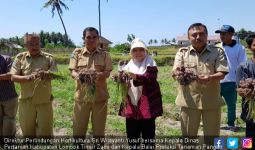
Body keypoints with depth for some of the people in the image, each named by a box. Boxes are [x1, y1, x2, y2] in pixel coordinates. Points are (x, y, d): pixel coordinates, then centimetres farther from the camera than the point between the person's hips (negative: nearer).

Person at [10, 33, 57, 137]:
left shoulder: (48, 58, 2)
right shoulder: (20, 57, 4)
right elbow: (13, 77, -2)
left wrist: (47, 74, -28)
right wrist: (28, 77, -21)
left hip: (45, 101, -1)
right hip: (26, 101, 1)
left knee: (45, 131, 6)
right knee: (27, 131, 15)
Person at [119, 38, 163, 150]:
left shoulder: (150, 64, -4)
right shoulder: (129, 65, 12)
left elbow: (149, 78, -21)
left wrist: (135, 76, -37)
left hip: (146, 104, -5)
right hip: (131, 104, 5)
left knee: (148, 132, 4)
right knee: (131, 132, 13)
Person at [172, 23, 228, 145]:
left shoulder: (217, 52, 2)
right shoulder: (182, 52, 4)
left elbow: (222, 73, -7)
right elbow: (174, 72, -7)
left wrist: (210, 78, -30)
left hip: (212, 101, 0)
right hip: (189, 100, 0)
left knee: (212, 137, 13)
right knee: (188, 136, 13)